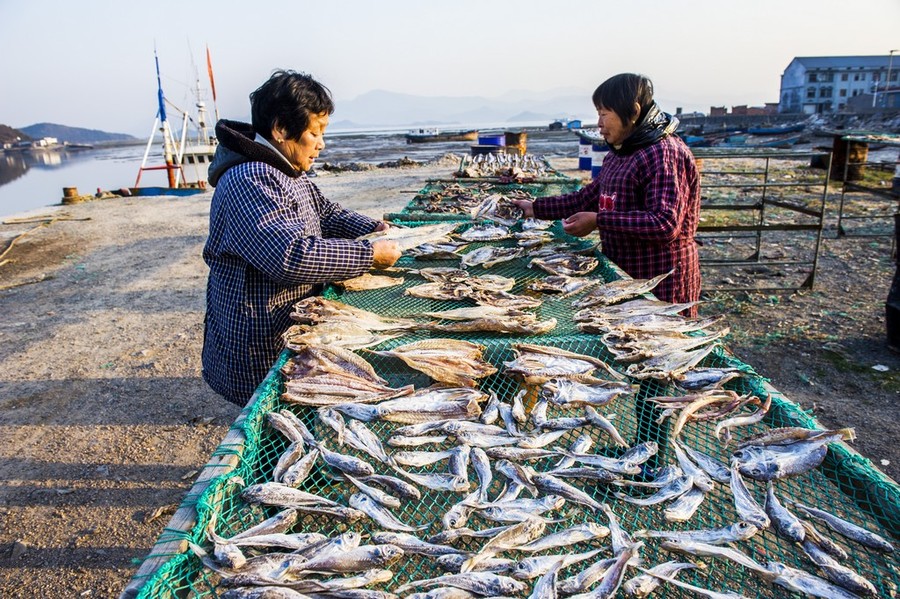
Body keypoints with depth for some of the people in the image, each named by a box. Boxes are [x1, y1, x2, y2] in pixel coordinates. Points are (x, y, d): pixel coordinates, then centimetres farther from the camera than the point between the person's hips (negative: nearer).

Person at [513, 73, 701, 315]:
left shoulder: (664, 154, -17)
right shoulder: (618, 154, 12)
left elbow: (666, 224, -25)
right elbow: (589, 198, 17)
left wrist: (599, 221, -25)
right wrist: (536, 208, 13)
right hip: (622, 275, 8)